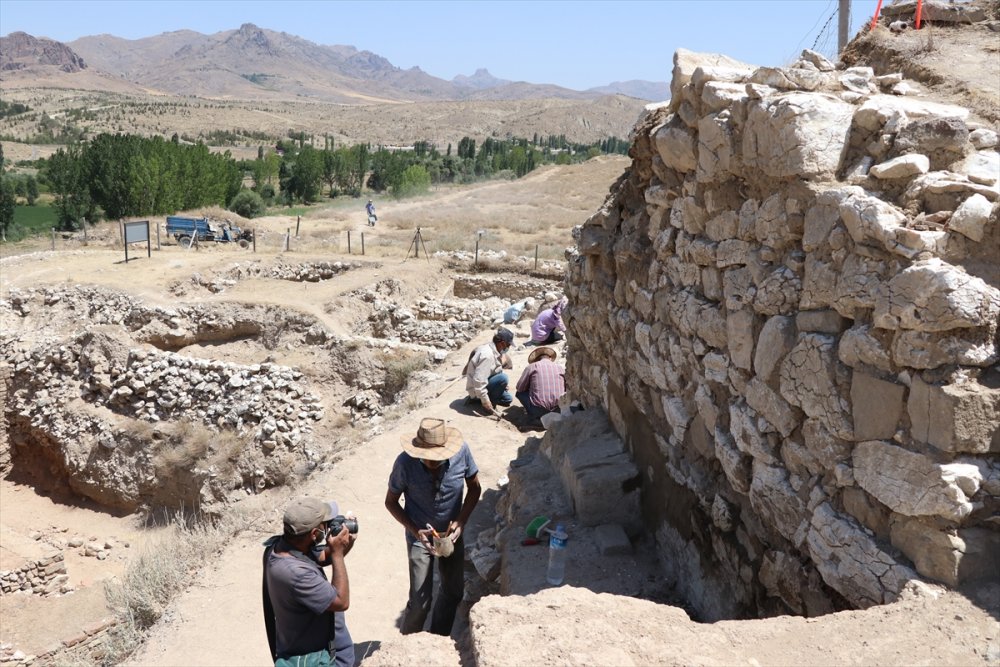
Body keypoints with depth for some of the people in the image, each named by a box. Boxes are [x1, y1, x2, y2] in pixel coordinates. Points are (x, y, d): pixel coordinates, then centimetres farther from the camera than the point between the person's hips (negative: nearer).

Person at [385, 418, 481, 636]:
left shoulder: (461, 452, -25)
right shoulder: (405, 463, -29)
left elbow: (474, 488, -7)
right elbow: (391, 502, -12)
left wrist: (461, 522, -17)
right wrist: (415, 530, -23)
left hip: (451, 534, 3)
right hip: (420, 536, -3)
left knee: (454, 592, 18)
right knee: (420, 601, -3)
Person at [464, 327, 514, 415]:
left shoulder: (492, 348, 1)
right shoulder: (487, 355, -29)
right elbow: (478, 379, -33)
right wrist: (485, 401, -30)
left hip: (484, 384, 10)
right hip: (477, 389, -10)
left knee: (508, 399, 18)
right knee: (503, 378, -28)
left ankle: (476, 399, 14)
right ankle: (490, 404, -11)